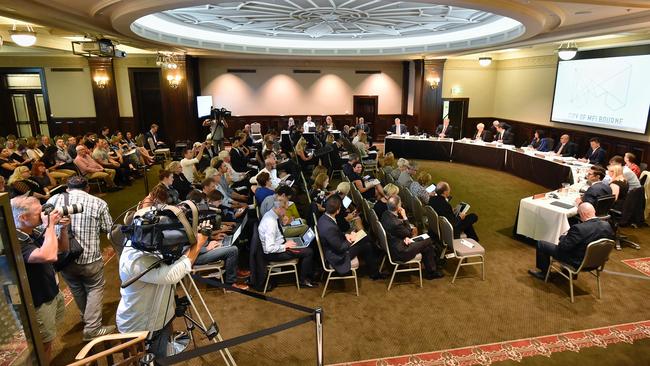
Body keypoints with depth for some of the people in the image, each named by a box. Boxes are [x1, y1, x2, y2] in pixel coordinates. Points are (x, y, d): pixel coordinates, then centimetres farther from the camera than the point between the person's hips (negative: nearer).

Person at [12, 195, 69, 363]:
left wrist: (63, 228, -9)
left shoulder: (36, 232, -2)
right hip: (38, 302, -8)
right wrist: (50, 225, -32)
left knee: (49, 340, 25)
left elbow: (63, 248, 10)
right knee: (44, 345, 10)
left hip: (53, 293, 8)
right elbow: (49, 255, -45)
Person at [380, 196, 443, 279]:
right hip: (399, 253, -9)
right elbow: (409, 233, -13)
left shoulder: (385, 214, -6)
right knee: (428, 243, 3)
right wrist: (405, 217, -13)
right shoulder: (395, 223, -34)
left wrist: (406, 237, -9)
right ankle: (431, 272, 21)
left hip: (391, 246, 9)